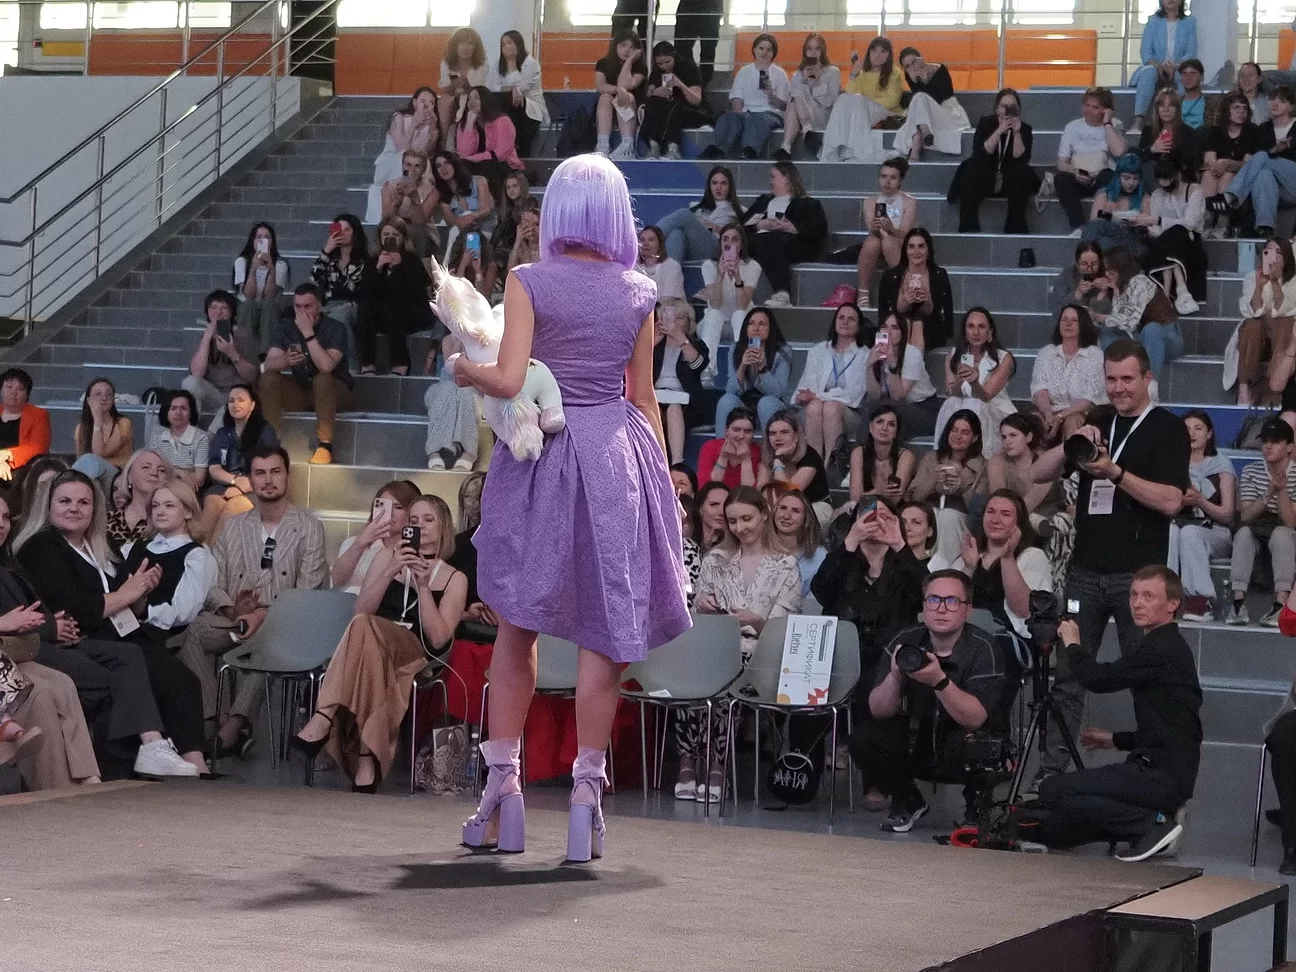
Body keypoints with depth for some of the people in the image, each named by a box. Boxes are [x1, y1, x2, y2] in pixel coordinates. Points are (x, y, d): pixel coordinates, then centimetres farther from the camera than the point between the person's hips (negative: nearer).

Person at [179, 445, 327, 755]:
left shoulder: (309, 529, 7)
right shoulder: (232, 527, 19)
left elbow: (308, 591, -3)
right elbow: (213, 583, 12)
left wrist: (265, 615, -17)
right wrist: (232, 610, -10)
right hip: (233, 620, 4)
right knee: (193, 632, -29)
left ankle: (236, 724, -42)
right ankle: (217, 718, -31)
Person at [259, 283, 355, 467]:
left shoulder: (335, 329, -17)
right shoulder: (286, 327, -3)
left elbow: (326, 366, -33)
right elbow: (269, 364, -12)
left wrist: (308, 333, -32)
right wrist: (285, 361, -35)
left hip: (336, 392, -4)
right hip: (300, 390, 4)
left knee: (322, 379, -37)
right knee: (268, 378, -20)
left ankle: (325, 445, -36)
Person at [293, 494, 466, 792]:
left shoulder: (455, 579, 15)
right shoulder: (389, 558, 23)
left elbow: (438, 639, 1)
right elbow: (361, 609, 8)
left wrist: (423, 584, -5)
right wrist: (391, 572, -4)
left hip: (414, 657, -2)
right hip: (373, 649, 2)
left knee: (364, 627, -36)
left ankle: (325, 717, -43)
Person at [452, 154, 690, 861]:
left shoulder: (529, 282, -6)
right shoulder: (638, 293, 3)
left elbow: (508, 380, -15)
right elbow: (644, 399, 6)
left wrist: (467, 372, 6)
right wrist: (661, 479, 14)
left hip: (541, 453, -1)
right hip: (618, 453, 1)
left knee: (516, 624, 11)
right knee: (603, 630, 4)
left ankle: (503, 783, 13)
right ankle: (586, 787, 3)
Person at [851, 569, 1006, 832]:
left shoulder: (982, 650, -15)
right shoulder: (905, 642, -5)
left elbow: (975, 719, -25)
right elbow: (878, 711, -9)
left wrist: (939, 680, -39)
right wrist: (895, 676, -29)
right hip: (914, 745, 4)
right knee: (863, 736, -20)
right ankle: (907, 802, 4)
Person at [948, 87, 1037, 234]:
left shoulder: (1025, 129, 1)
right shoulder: (986, 124, 0)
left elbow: (1021, 158, -12)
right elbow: (980, 153, -16)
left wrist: (1016, 133, -22)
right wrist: (999, 131, -24)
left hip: (1010, 182, 1)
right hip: (983, 179, -1)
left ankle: (1015, 228, -23)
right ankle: (968, 227, -29)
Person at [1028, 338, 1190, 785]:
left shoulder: (1168, 429, -2)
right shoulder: (1096, 422, 13)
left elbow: (1170, 501, -14)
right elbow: (1038, 474, 8)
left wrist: (1115, 472, -21)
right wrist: (1071, 444, -9)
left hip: (1138, 574, -5)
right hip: (1086, 569, 5)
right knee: (1068, 676, 4)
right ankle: (1050, 772, 6)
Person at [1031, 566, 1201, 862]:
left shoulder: (1163, 649, -14)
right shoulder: (1165, 646, 19)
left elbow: (1098, 679, -20)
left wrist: (1073, 645, -2)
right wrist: (1116, 740, 24)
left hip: (1162, 776, -10)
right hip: (1163, 773, 10)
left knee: (1051, 792, -19)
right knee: (1053, 830, 7)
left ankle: (1152, 824, -13)